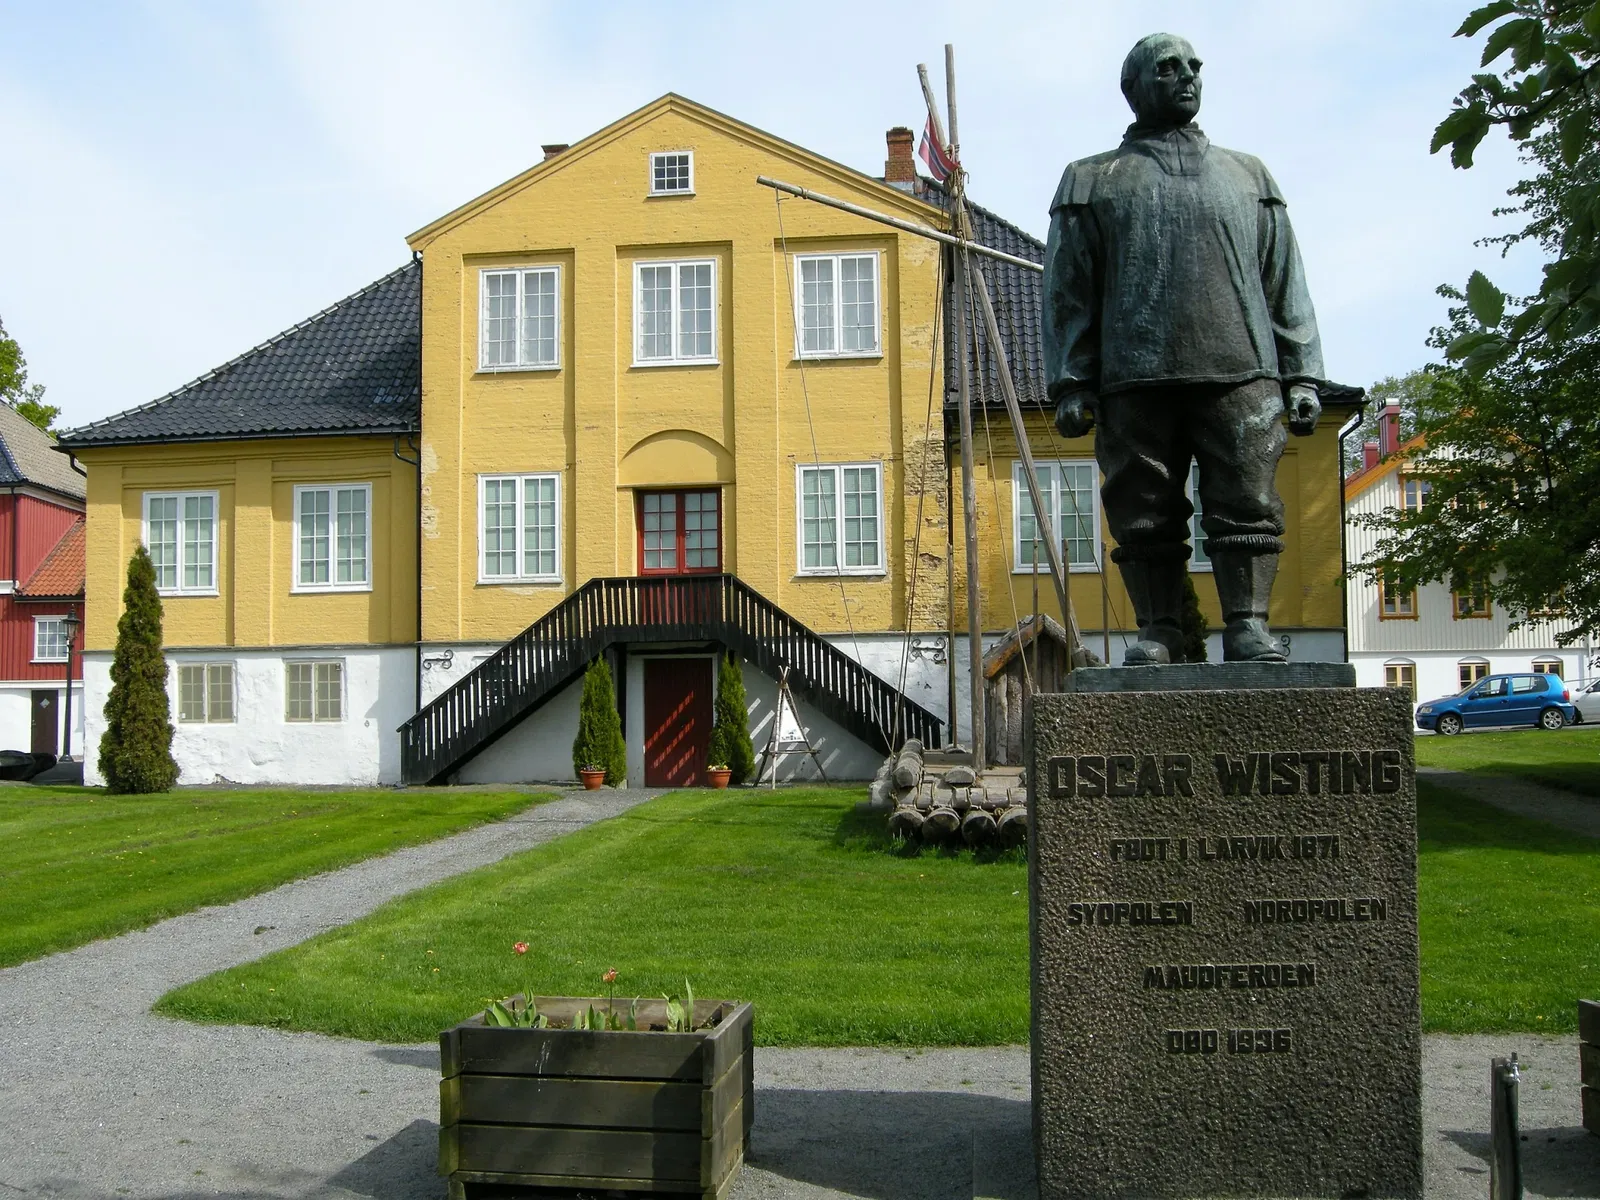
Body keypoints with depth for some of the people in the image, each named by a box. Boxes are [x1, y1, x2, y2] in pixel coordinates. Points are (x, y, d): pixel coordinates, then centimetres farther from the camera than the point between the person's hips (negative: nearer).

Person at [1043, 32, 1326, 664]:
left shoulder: (1247, 175, 23)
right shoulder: (1092, 180, 17)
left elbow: (1286, 285, 18)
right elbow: (1067, 293, 10)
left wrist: (1301, 375, 7)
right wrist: (1071, 383, -1)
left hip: (1241, 374, 1)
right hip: (1135, 380, -1)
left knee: (1247, 504, -7)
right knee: (1145, 512, -2)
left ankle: (1248, 625, -4)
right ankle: (1158, 630, 4)